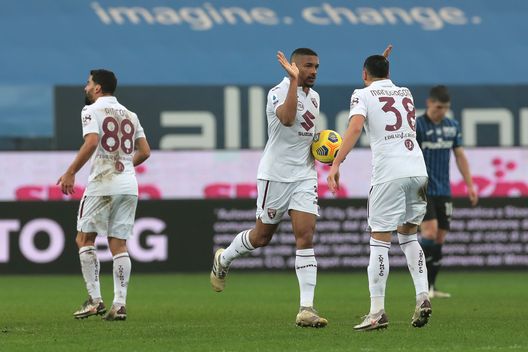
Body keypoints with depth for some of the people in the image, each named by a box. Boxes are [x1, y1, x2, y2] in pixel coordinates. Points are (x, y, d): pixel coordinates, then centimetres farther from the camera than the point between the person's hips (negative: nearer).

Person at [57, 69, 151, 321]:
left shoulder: (92, 111, -3)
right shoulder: (130, 115, 17)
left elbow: (91, 142, -18)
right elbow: (144, 151, 16)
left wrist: (70, 173, -15)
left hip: (102, 185, -6)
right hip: (129, 186, 6)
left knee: (84, 239, 4)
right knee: (118, 244, 6)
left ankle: (95, 299, -4)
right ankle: (120, 304, -3)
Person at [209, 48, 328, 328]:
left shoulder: (314, 97, 11)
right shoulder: (278, 92, -14)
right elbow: (287, 118, -36)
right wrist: (294, 79, -34)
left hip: (304, 175, 5)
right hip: (276, 174, -5)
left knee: (305, 236, -8)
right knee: (262, 236, 9)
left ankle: (307, 309, -13)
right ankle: (223, 259, 41)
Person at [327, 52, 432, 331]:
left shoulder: (362, 95, 3)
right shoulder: (406, 94, 19)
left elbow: (355, 128, -14)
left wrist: (336, 164, -17)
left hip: (388, 174, -5)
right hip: (417, 169, 5)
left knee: (379, 240, -1)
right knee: (409, 235, 19)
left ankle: (377, 312, -3)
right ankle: (422, 297, 3)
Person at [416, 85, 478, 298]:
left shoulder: (452, 127, 10)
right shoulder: (416, 126, -7)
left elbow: (460, 156, 16)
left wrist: (470, 185, 12)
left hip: (444, 192, 6)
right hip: (422, 191, -6)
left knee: (440, 239, 5)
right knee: (430, 231, -18)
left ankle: (431, 286, 13)